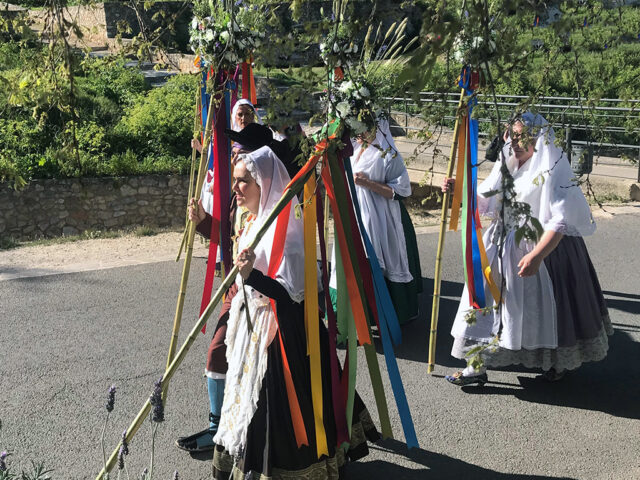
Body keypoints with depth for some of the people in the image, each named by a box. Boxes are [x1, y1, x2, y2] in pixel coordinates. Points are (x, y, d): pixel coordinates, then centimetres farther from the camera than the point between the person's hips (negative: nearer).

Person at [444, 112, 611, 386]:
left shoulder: (552, 171, -16)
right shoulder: (508, 166, 5)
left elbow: (560, 222, -23)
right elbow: (484, 202, 7)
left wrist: (536, 255, -32)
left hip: (543, 248, -6)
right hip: (504, 249, 6)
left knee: (545, 306, 9)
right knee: (489, 299, 6)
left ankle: (558, 361, 35)